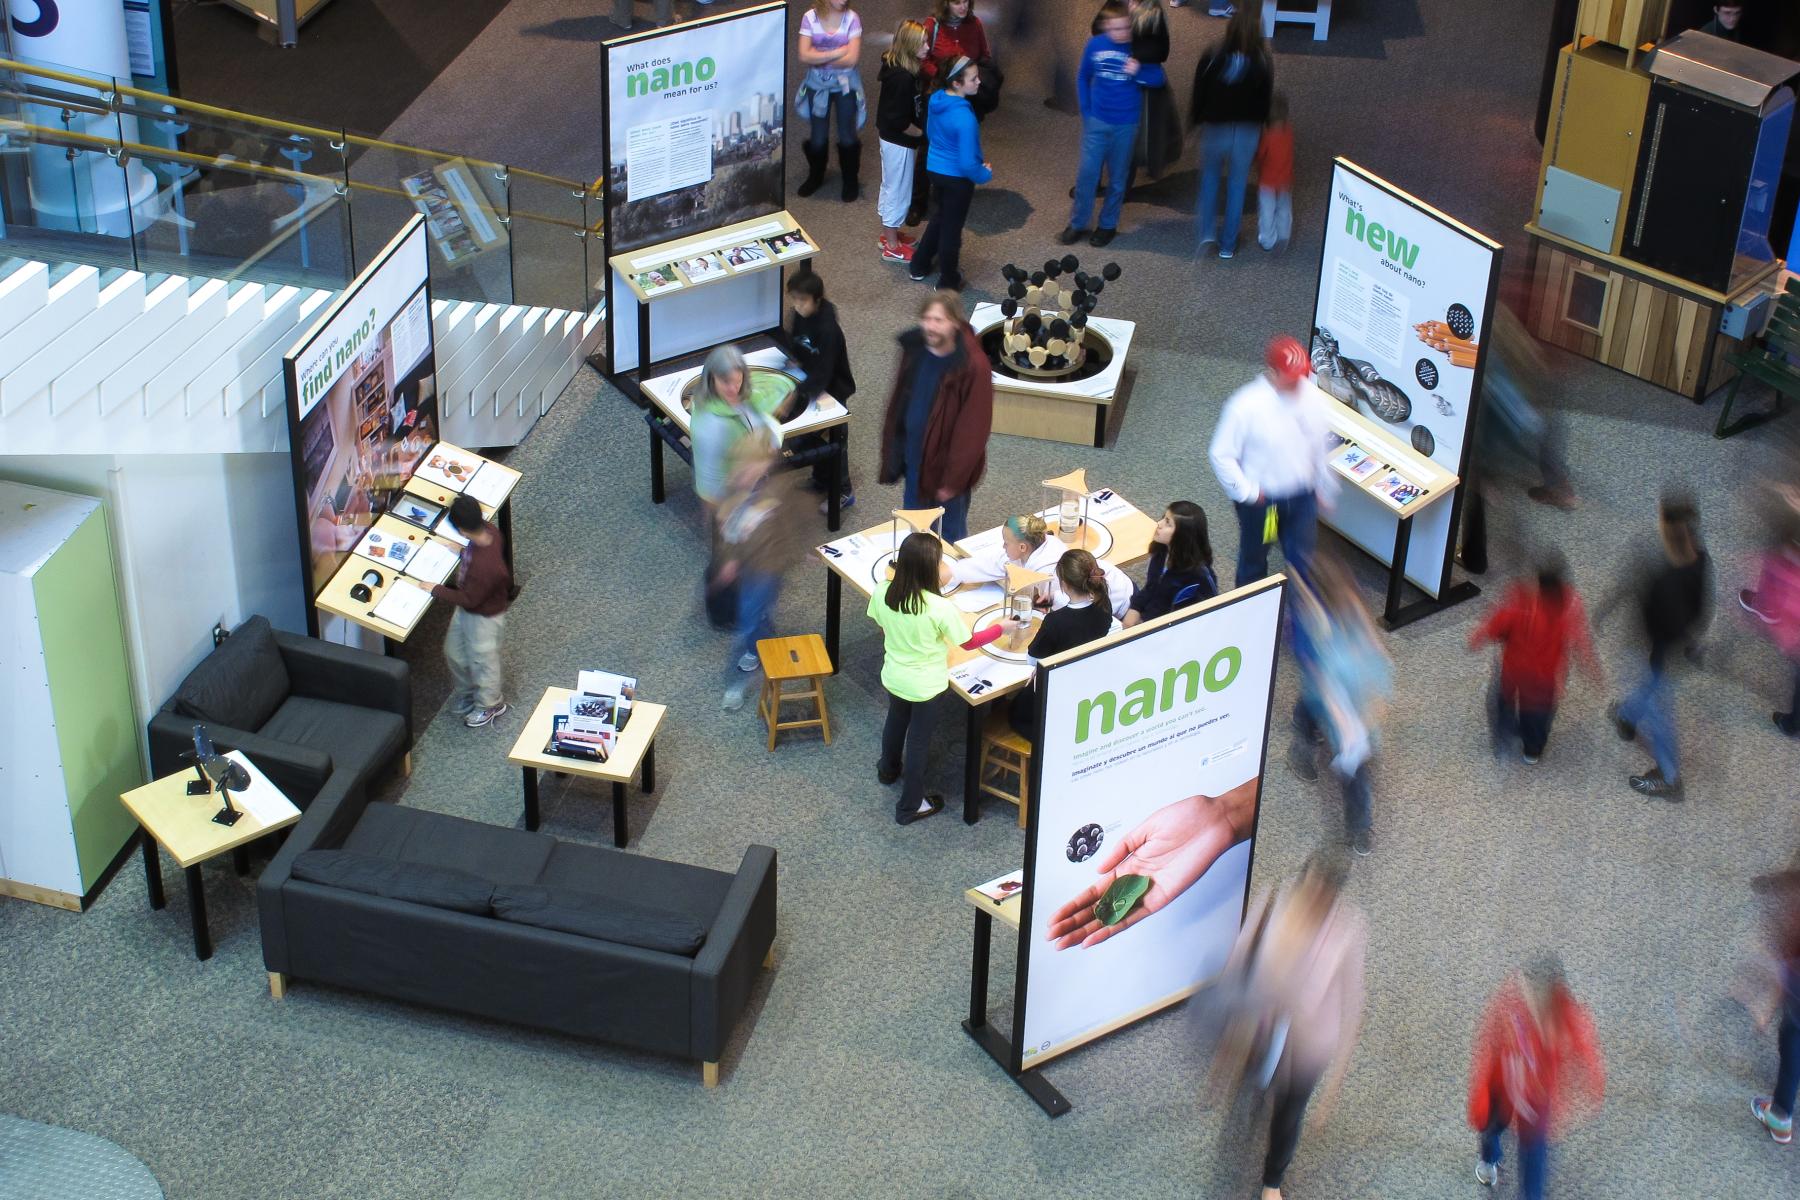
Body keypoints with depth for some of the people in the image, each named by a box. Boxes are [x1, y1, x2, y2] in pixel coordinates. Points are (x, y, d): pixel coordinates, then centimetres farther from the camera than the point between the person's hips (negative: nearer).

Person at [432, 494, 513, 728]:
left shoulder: (485, 567, -44)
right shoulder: (488, 530, -21)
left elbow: (469, 600, -27)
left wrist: (437, 590, -16)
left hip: (484, 617, -8)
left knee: (482, 661, 19)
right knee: (454, 652, 28)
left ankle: (490, 705, 46)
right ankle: (465, 693, 54)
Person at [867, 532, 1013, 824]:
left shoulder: (882, 594, -19)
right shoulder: (940, 608, -32)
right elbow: (969, 643, -17)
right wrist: (1001, 628, -1)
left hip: (894, 677, 5)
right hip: (925, 686, -5)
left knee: (896, 721, 33)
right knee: (919, 740, 15)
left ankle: (889, 768, 61)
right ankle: (910, 806, 31)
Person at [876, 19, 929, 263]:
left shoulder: (894, 67, -2)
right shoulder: (903, 78, -30)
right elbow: (899, 121, -27)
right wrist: (922, 134, -13)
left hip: (890, 138, 9)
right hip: (899, 143, -9)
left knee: (891, 186, 24)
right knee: (899, 191, 6)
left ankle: (889, 233, 41)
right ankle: (892, 246, 19)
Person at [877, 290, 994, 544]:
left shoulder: (972, 367, -24)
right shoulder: (914, 349, -6)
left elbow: (973, 430, -20)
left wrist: (953, 480, -17)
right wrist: (892, 453, 9)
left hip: (946, 465, -6)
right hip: (914, 457, 6)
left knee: (949, 538, 13)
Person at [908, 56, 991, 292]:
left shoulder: (936, 99, -8)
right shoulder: (964, 117, -32)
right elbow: (967, 163, -28)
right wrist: (985, 174, -9)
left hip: (934, 169, 7)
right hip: (957, 177, -7)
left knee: (938, 218, 29)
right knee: (951, 228, 12)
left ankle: (919, 267, 43)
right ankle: (948, 283, 30)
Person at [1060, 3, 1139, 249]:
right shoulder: (1095, 45, -7)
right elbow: (1083, 78, 7)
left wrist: (1138, 72, -26)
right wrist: (1086, 111, 3)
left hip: (1126, 124, -1)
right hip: (1097, 121, 1)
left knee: (1117, 177, 11)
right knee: (1087, 173, 0)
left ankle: (1108, 225, 25)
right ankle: (1077, 224, 14)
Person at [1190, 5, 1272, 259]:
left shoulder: (1211, 58, -15)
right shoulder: (1263, 62, -15)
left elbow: (1199, 94, -5)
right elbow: (1265, 101, -5)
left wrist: (1194, 120, 12)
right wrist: (1259, 125, 12)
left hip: (1215, 129, 0)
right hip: (1246, 131, 0)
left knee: (1210, 177, 24)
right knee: (1237, 185, 15)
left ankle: (1208, 233, 10)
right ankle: (1228, 244, 22)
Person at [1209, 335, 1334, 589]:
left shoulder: (1311, 395, -12)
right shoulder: (1246, 405, -27)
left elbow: (1320, 444, 4)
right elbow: (1222, 455, -18)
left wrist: (1323, 487, 12)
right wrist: (1246, 493, -16)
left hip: (1302, 497, 3)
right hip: (1261, 499, -3)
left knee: (1302, 560, 14)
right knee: (1254, 558, 20)